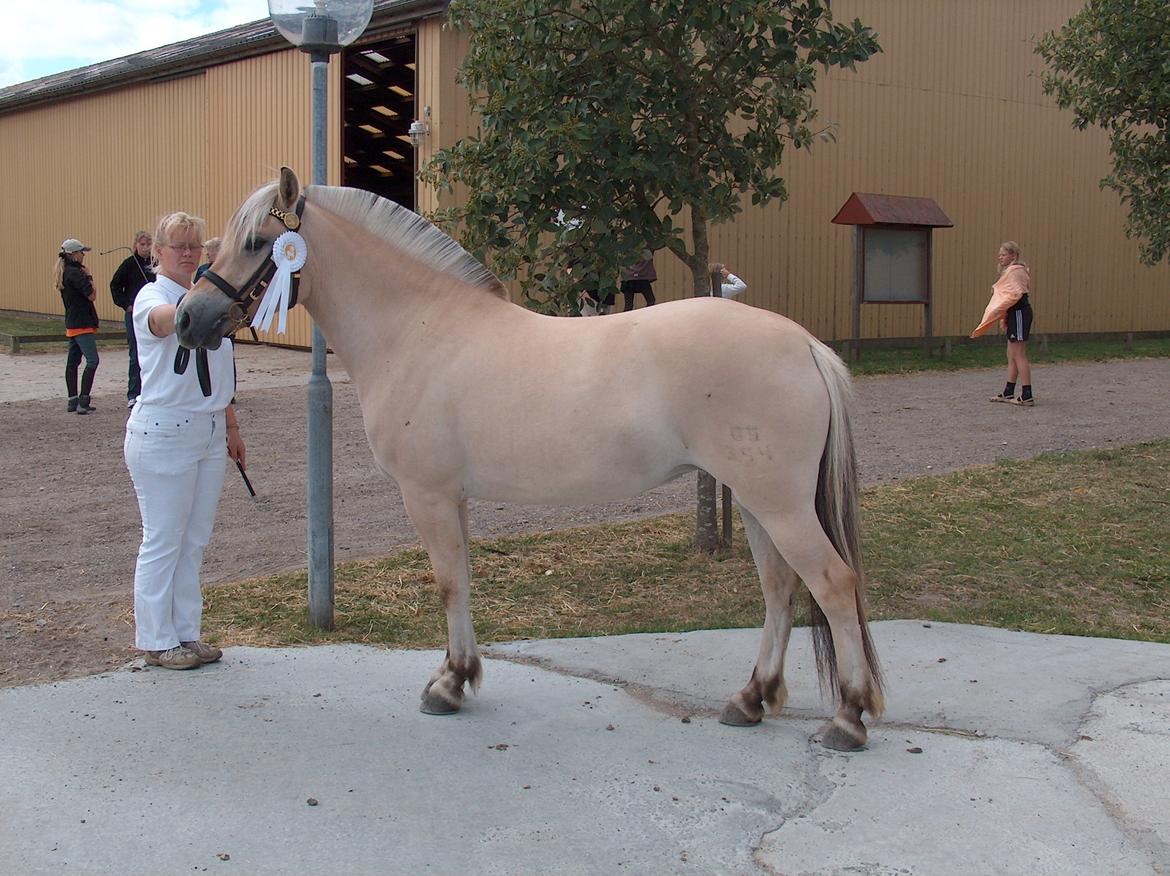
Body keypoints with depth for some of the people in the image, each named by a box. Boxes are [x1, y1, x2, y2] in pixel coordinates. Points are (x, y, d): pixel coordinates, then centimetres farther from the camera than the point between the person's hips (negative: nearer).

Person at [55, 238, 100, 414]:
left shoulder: (63, 273, 14)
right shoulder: (75, 273, -16)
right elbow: (92, 295, -16)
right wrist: (89, 276, -6)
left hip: (72, 324, 11)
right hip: (82, 323, -11)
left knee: (72, 361, 12)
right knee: (92, 361, -12)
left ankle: (72, 401, 16)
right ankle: (83, 401, -17)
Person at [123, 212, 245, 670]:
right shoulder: (152, 296, -11)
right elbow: (163, 321, -38)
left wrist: (232, 427, 20)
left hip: (209, 432, 7)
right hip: (162, 434, -7)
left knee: (195, 540, 14)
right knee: (162, 541, 1)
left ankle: (186, 632, 25)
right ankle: (157, 640, 12)